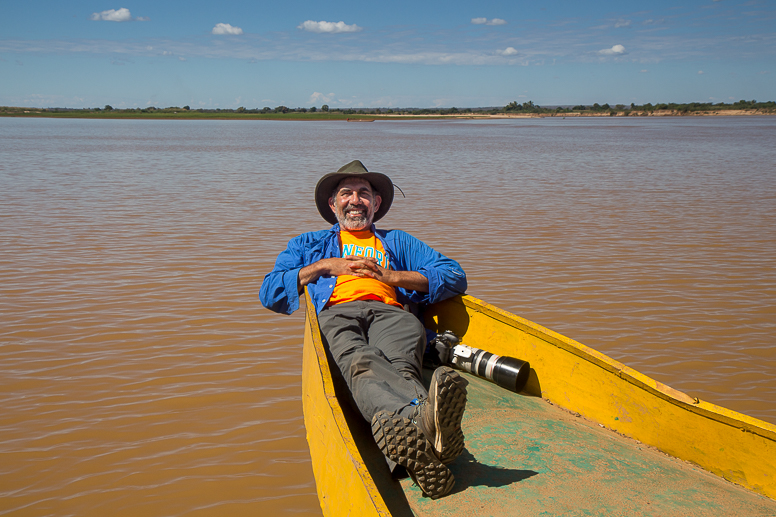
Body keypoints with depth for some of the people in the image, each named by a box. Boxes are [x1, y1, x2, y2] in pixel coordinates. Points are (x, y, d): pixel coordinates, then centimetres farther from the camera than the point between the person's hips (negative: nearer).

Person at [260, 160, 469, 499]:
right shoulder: (309, 244, 37)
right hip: (335, 315, -1)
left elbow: (455, 276, 20)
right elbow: (269, 292, 21)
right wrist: (325, 266, 11)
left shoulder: (399, 241, 36)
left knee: (401, 364, -39)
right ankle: (421, 423, -73)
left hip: (389, 312, 2)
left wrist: (390, 275, 6)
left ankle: (403, 436, -72)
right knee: (361, 362, -41)